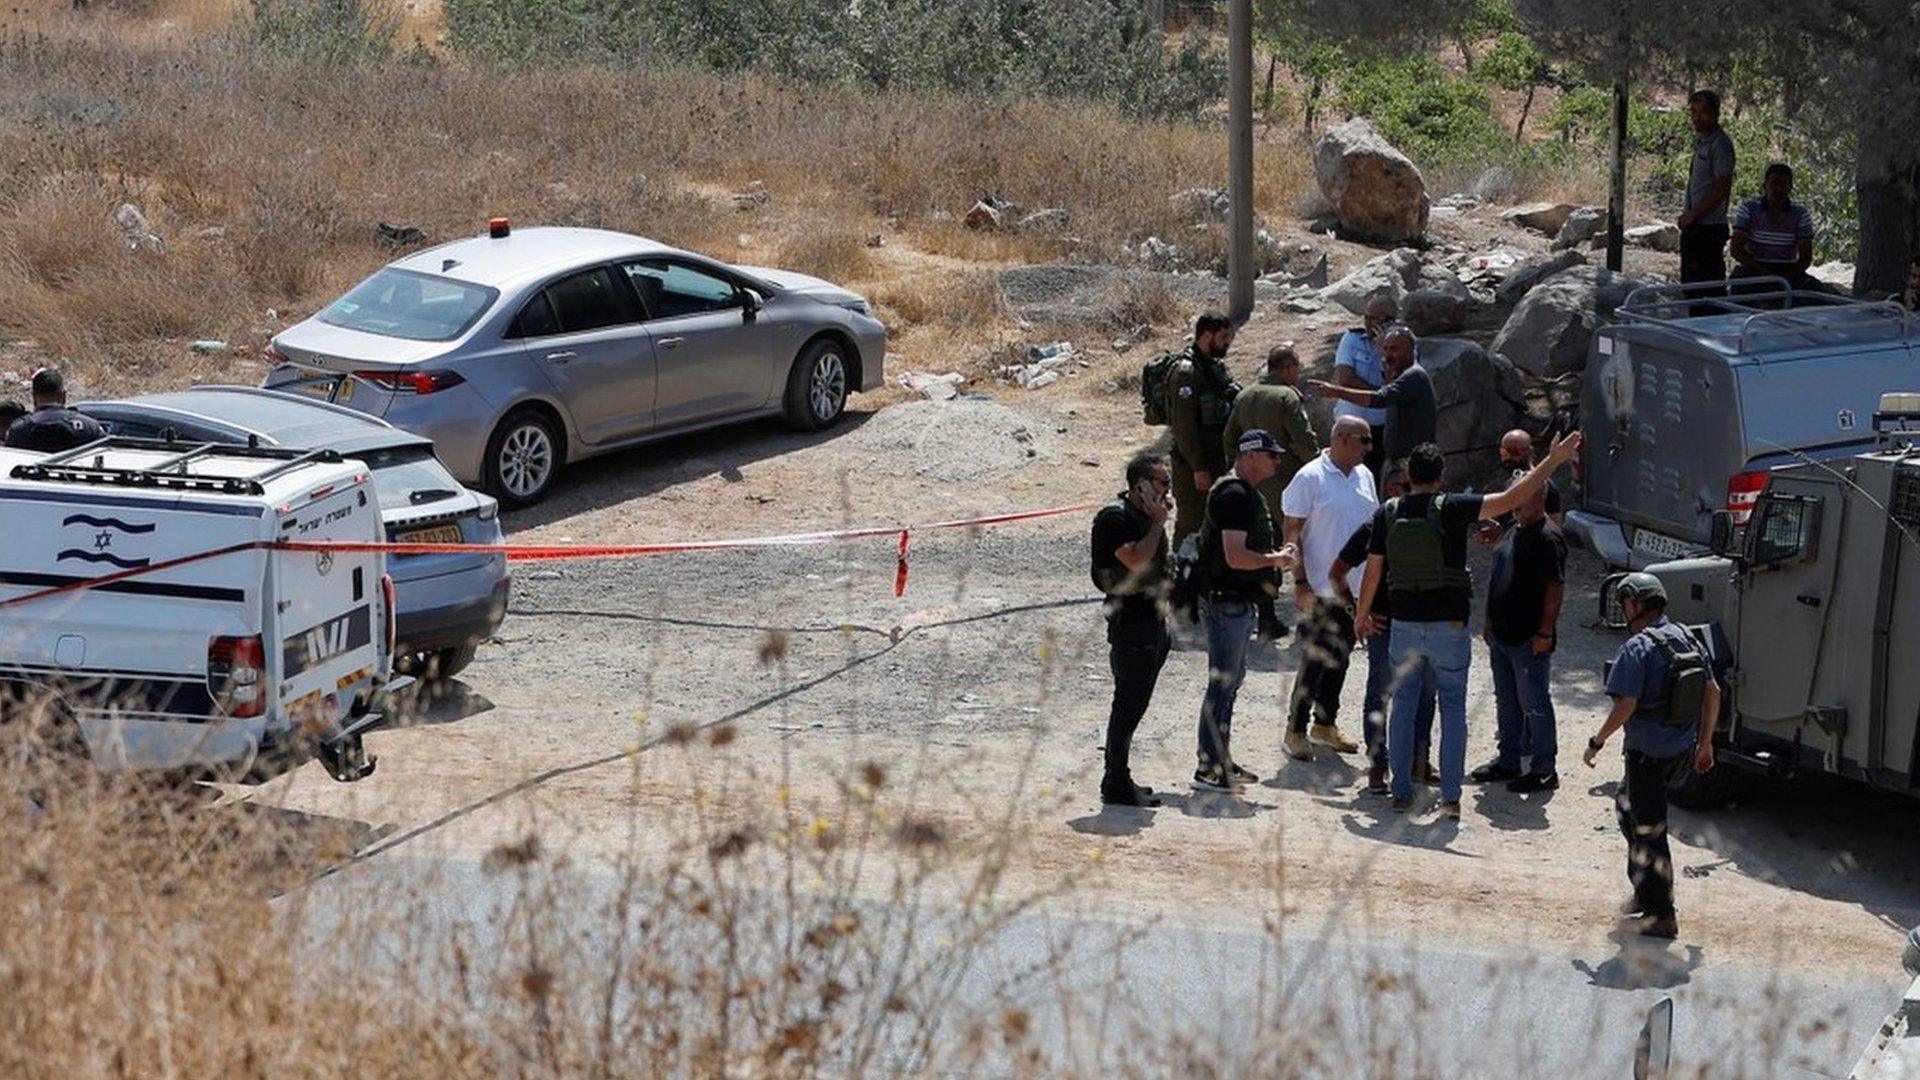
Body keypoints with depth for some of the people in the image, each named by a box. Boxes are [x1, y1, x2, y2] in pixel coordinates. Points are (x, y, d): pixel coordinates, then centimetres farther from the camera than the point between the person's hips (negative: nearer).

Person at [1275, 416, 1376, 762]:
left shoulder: (1364, 476, 9)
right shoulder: (1310, 478, -11)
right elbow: (1292, 530, -11)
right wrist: (1300, 581, -15)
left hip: (1356, 588, 7)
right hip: (1321, 589, -7)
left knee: (1340, 658, 14)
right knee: (1315, 661, -5)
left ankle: (1325, 724, 26)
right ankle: (1295, 731, 4)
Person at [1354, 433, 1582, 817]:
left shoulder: (1387, 514, -3)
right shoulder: (1451, 510, -12)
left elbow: (1373, 571, 4)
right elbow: (1511, 499, -15)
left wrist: (1362, 614, 20)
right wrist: (1554, 460, -9)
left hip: (1405, 625, 2)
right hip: (1449, 627, -2)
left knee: (1403, 706, 12)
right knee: (1453, 709, 6)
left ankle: (1401, 791, 14)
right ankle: (1451, 796, 5)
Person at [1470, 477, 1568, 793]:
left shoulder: (1547, 538, -17)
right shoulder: (1516, 531, 13)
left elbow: (1556, 588, -21)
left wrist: (1545, 633, -22)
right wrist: (1491, 622, 21)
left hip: (1530, 640, -10)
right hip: (1502, 635, 10)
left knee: (1534, 704, -2)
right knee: (1506, 701, 18)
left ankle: (1544, 770, 6)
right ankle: (1508, 761, 29)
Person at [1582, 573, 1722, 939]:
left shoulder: (1637, 648, -18)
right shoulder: (1687, 640, 7)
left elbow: (1626, 706, -23)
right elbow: (1712, 692, 11)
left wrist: (1597, 741, -10)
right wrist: (1705, 742, 19)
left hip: (1648, 751, -9)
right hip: (1681, 746, 9)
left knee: (1649, 829, -1)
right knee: (1626, 807, 26)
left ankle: (1662, 915, 2)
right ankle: (1645, 892, 30)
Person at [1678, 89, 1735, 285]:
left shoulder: (1720, 145, -13)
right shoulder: (1700, 140, 16)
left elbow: (1722, 189, -18)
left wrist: (1692, 215, -14)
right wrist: (1687, 215, 11)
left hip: (1709, 228, -10)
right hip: (1694, 225, 10)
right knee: (1689, 282, 14)